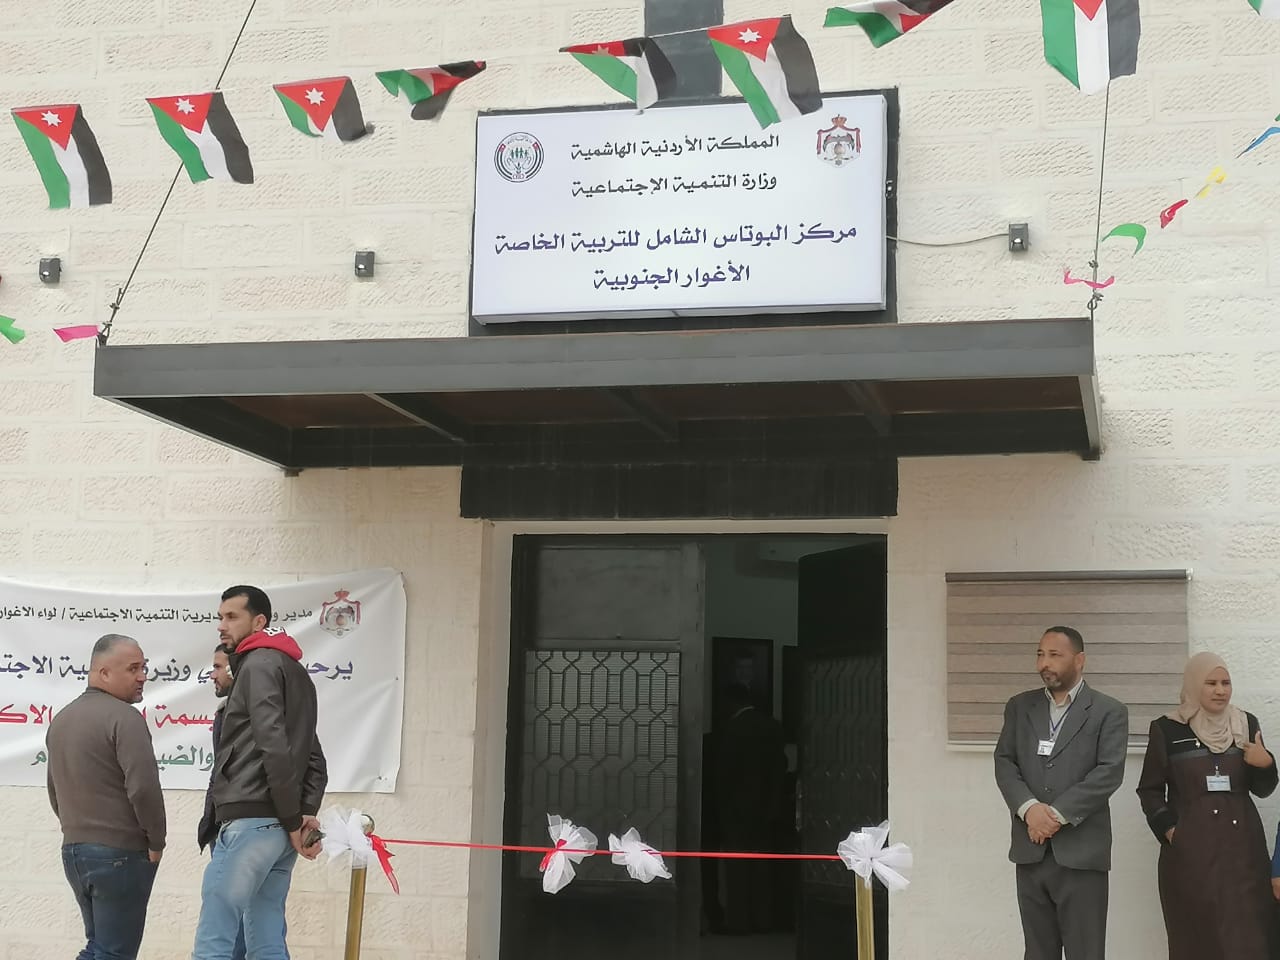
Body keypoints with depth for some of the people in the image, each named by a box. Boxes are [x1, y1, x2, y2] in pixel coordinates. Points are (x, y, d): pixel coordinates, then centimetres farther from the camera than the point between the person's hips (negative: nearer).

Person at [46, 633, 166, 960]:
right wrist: (156, 841, -10)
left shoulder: (62, 719, 13)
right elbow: (143, 788, -22)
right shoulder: (123, 717, -16)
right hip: (120, 854, -8)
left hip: (73, 851, 8)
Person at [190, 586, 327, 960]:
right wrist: (306, 814, 3)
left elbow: (275, 749, -16)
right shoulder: (295, 673, 23)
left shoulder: (259, 665, -5)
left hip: (250, 823, -9)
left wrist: (293, 821, -12)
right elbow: (314, 759, 17)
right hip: (277, 827, 9)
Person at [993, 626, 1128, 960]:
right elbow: (1004, 762, 5)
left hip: (1081, 852, -4)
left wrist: (1058, 814, -15)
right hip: (1030, 850, 4)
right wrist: (1029, 808, -12)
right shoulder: (1019, 707, 13)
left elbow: (1109, 772, -9)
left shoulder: (1109, 712, 1)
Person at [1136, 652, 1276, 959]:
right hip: (1189, 849, -2)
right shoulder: (1167, 729, 1)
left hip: (1241, 846, 2)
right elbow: (1149, 788, 7)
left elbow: (1262, 790, 12)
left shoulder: (1246, 724, 8)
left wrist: (1265, 764, -8)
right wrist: (1167, 827, -6)